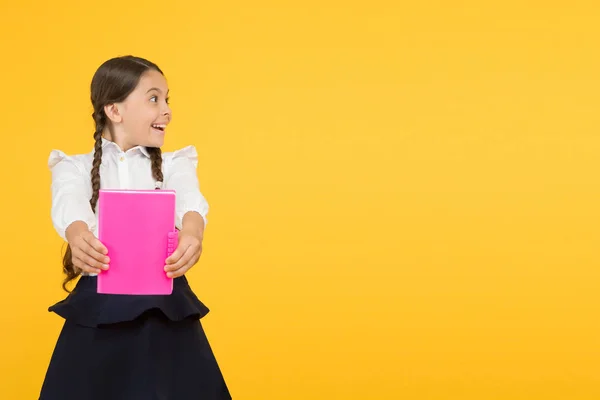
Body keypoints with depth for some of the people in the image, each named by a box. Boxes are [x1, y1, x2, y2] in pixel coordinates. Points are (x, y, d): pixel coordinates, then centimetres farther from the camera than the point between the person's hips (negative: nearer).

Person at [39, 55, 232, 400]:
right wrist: (78, 238, -42)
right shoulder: (75, 168, 7)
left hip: (166, 306, 1)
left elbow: (189, 200, -13)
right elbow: (69, 206, -16)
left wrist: (192, 233, -39)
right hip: (98, 307, -1)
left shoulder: (174, 165, 10)